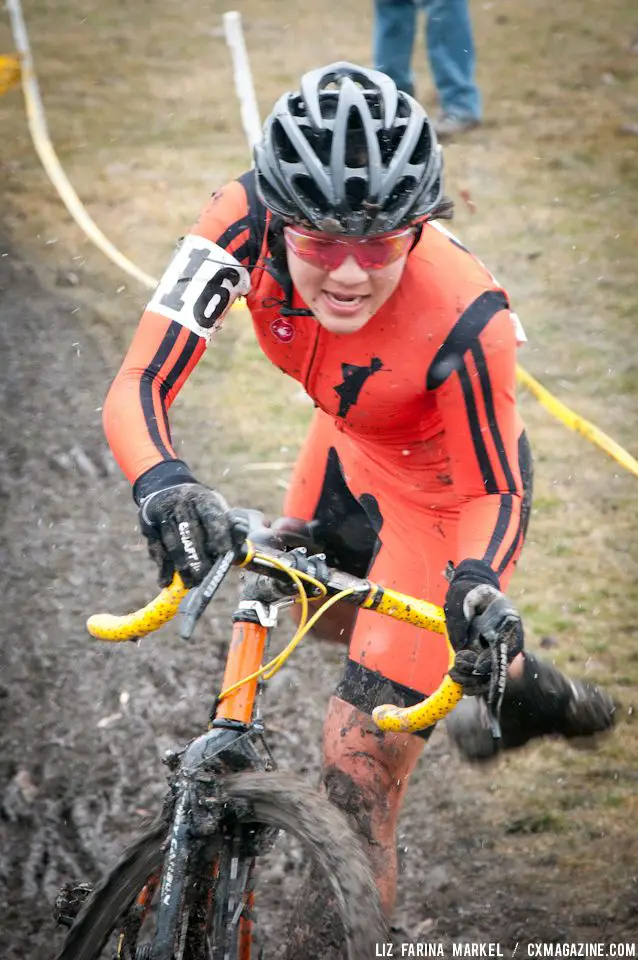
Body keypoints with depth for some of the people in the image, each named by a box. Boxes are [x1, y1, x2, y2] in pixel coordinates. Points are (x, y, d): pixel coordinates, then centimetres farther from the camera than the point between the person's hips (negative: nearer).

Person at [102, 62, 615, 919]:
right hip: (352, 449, 6)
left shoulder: (467, 322, -40)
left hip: (444, 498, -6)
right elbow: (135, 388, -35)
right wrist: (163, 485, -56)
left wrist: (475, 585, -45)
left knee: (356, 785, -11)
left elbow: (493, 492, -24)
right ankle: (527, 691, 60)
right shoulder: (249, 223, -33)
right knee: (322, 615, 35)